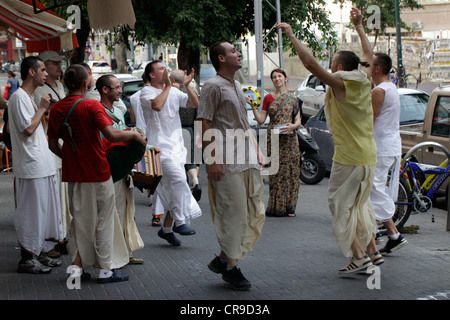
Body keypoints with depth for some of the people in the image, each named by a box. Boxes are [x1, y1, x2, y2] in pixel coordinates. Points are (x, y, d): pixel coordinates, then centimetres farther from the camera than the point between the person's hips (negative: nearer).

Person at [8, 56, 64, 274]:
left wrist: (43, 112, 11)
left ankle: (38, 254, 23)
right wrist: (41, 108, -12)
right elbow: (28, 129, -20)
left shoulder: (29, 97, 17)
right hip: (30, 166, -10)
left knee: (44, 211, 14)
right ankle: (27, 259, 3)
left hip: (43, 165, 10)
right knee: (31, 212, -4)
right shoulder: (19, 97, -13)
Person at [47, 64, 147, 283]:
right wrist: (134, 134, -9)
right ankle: (105, 269, 12)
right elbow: (111, 134, -25)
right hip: (97, 172, -5)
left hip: (73, 174, 5)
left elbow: (53, 145, 7)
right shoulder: (92, 106, -14)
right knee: (104, 220, 7)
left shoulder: (56, 109, 2)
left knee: (79, 220, 16)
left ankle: (77, 267, 14)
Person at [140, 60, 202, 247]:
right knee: (178, 179, -23)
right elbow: (157, 105, -23)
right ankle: (180, 222, -14)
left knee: (174, 189, 6)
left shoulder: (174, 92, 15)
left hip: (177, 146, 7)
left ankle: (166, 228, 15)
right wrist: (168, 85, -13)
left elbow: (195, 104, 11)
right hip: (160, 147, -7)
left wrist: (186, 85, 0)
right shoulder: (146, 92, -3)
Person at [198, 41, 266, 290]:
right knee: (233, 214, -5)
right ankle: (230, 268, 7)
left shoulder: (237, 87, 19)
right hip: (227, 163, -8)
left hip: (247, 160, 9)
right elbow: (205, 125, -12)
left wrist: (256, 149, 17)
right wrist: (212, 160, -17)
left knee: (254, 212, 7)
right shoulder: (213, 86, -7)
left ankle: (223, 259, 17)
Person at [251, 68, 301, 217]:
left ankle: (289, 207, 4)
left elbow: (298, 120, 4)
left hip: (289, 139, 0)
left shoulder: (292, 98, 7)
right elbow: (261, 120, 4)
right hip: (273, 139, 0)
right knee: (275, 172, -2)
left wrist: (293, 126, -17)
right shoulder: (268, 98, 9)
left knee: (290, 172, -2)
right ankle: (276, 206, 4)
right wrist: (253, 107, -9)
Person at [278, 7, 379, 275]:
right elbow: (369, 55, 24)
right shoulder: (364, 81, 5)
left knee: (341, 205, 1)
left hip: (348, 158, -8)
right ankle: (372, 250, 20)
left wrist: (292, 35, -13)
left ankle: (359, 256, -3)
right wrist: (359, 25, 32)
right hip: (369, 156, 8)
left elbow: (310, 63, -20)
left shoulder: (340, 84, -14)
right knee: (361, 203, 19)